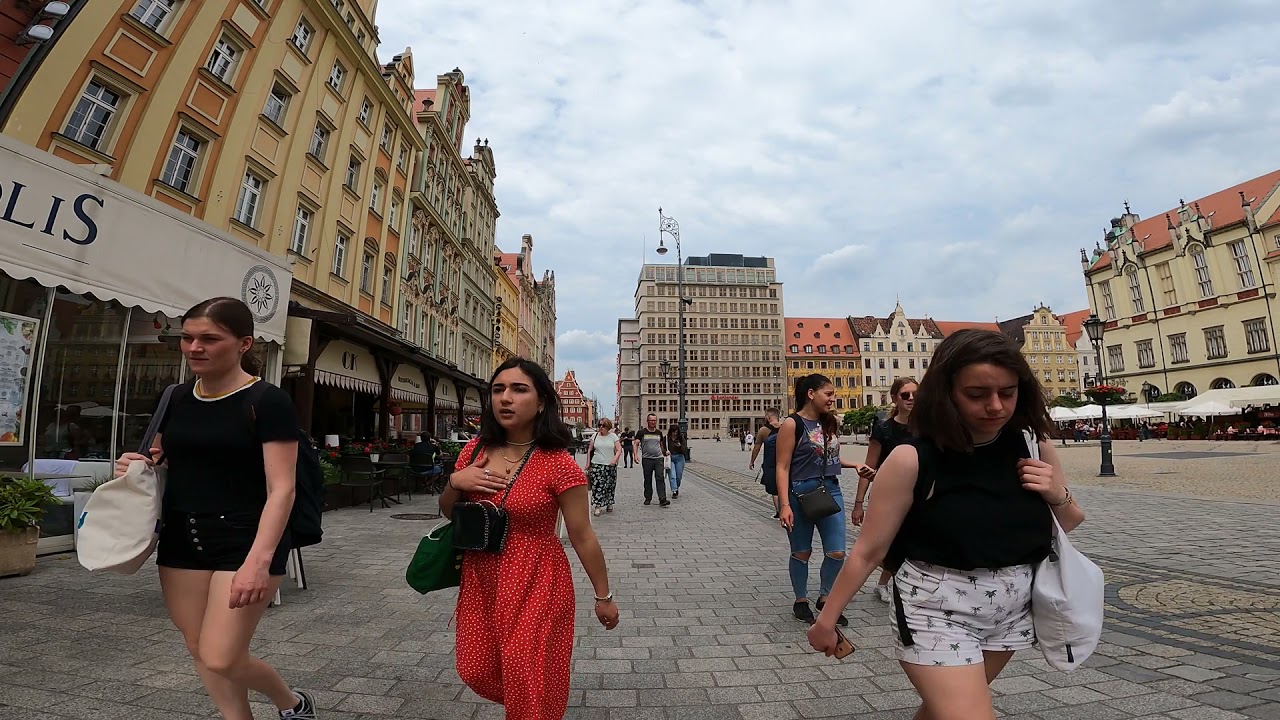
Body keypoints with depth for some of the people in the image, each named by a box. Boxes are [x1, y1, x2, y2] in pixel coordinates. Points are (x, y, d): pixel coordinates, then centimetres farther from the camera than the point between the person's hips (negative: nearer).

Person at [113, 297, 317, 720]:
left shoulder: (267, 402, -13)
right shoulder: (177, 399, 7)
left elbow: (281, 489, -17)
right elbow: (159, 462, 23)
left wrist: (259, 559, -26)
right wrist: (134, 465, -1)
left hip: (245, 539, -6)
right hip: (181, 538, 7)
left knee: (220, 659, -5)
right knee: (201, 652, 12)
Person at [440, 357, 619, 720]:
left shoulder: (558, 464, -21)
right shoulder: (475, 449, -3)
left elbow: (582, 537, -13)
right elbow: (448, 513, 10)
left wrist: (603, 597, -5)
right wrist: (454, 483, -13)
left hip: (535, 585, -6)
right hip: (479, 580, 6)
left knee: (530, 684, 6)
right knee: (478, 670, 21)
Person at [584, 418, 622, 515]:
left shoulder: (613, 436, 3)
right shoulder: (595, 436, 6)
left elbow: (619, 449, -1)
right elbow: (590, 451, 10)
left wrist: (615, 459, -18)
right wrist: (588, 463, 6)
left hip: (610, 466, 0)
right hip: (597, 465, 0)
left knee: (610, 485, 6)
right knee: (597, 486, -9)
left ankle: (609, 504, 22)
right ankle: (597, 506, -6)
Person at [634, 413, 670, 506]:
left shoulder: (659, 433, 12)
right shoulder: (642, 432, 0)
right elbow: (636, 444, -5)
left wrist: (665, 452, 18)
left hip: (659, 459, 2)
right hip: (647, 459, -2)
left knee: (660, 479, -8)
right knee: (648, 480, 8)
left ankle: (662, 500, -13)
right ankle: (648, 499, 21)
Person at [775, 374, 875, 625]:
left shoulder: (830, 423, 7)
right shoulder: (792, 425, -13)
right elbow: (782, 468, -15)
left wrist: (855, 464, 7)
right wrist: (784, 505, -21)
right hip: (801, 494, -6)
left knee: (837, 552, 6)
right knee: (802, 552, 10)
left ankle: (825, 597, 29)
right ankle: (801, 601, 30)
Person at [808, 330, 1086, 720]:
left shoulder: (1033, 445, -6)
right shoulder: (913, 461, -21)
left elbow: (1070, 522, 11)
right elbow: (868, 551, -14)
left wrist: (1057, 495, -12)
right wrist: (827, 618, -8)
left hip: (1012, 607, 5)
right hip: (937, 610, -5)